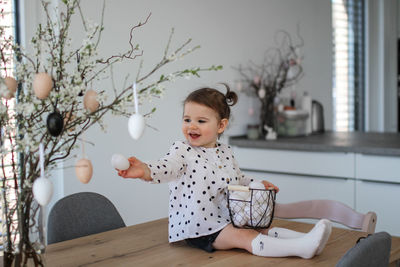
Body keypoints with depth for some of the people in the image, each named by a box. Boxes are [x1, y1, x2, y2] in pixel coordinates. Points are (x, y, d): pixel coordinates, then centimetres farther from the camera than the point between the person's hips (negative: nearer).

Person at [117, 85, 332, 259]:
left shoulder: (225, 152, 10)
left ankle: (307, 240, -13)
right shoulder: (183, 150, -9)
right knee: (244, 237, -22)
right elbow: (167, 168, -29)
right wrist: (145, 171, -50)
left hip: (227, 220, 8)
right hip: (199, 228, -7)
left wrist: (258, 184, 10)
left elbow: (237, 180, 26)